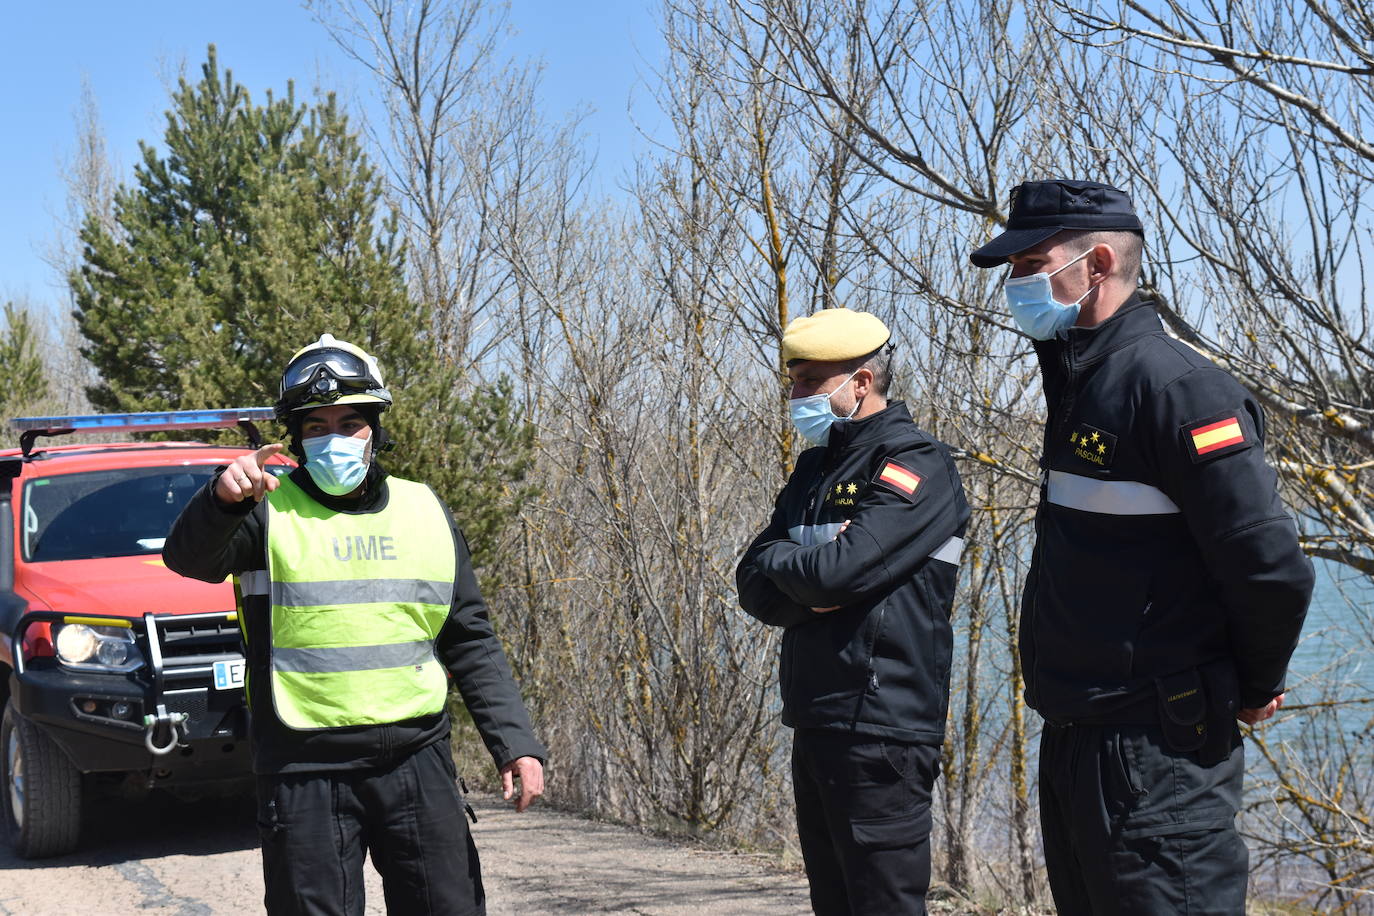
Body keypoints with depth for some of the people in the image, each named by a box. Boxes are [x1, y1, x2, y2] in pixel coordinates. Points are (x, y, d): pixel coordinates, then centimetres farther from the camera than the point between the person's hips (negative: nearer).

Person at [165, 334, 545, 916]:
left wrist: (514, 741, 6)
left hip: (417, 762, 3)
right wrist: (222, 497, -40)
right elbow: (188, 558, -19)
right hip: (307, 774, -3)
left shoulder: (424, 512, 12)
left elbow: (470, 642, 15)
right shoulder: (268, 511, 0)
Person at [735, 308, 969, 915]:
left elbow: (839, 569, -22)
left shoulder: (916, 466, -9)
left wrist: (780, 558, -2)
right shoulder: (815, 468, 17)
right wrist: (810, 575, -10)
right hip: (816, 726, 9)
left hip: (880, 728, -9)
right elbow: (753, 587, 9)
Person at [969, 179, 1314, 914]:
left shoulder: (1172, 385, -18)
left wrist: (1255, 688, -7)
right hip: (1074, 736, 10)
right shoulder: (1081, 382, 13)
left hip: (1153, 749, -10)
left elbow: (1271, 566, -22)